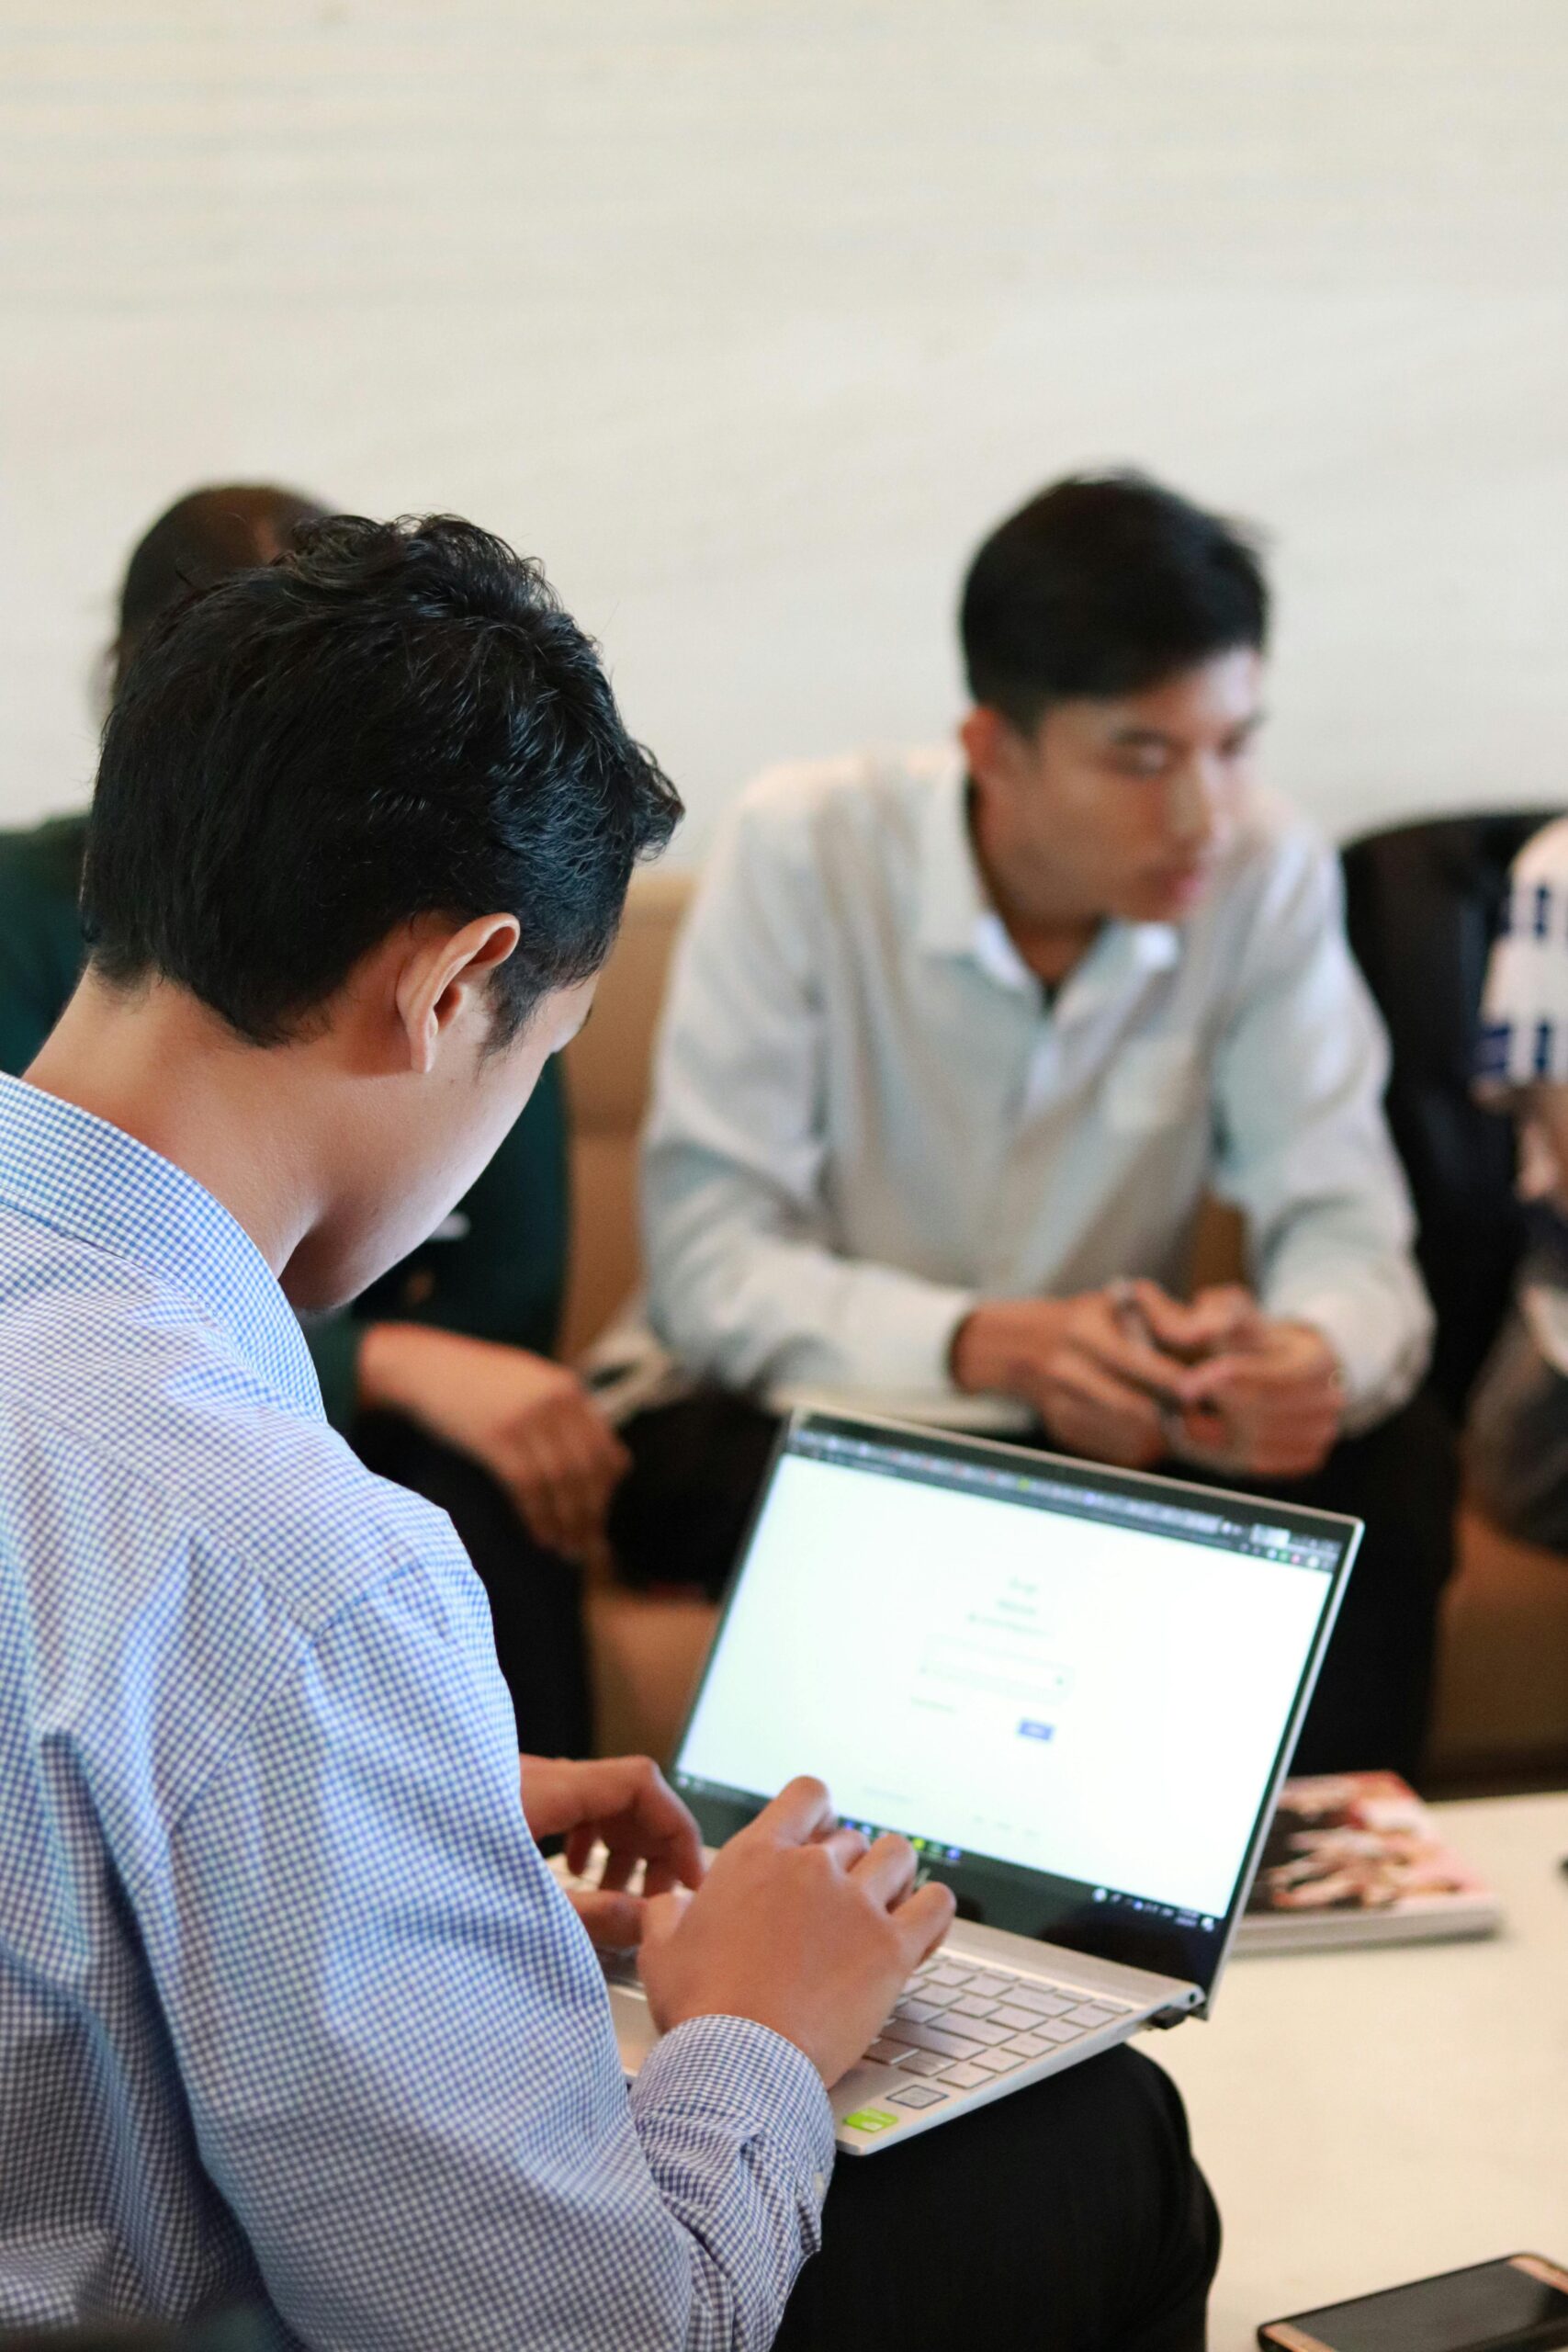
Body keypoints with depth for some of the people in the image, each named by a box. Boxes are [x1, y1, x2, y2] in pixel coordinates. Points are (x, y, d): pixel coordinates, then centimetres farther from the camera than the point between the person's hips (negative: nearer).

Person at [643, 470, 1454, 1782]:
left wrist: (1319, 1355, -38)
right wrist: (990, 1347, -38)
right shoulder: (804, 852, -18)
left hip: (1098, 1427, 3)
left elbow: (1346, 1228, -12)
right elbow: (708, 1269, -21)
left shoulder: (1269, 878, -10)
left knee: (1387, 1462, -22)